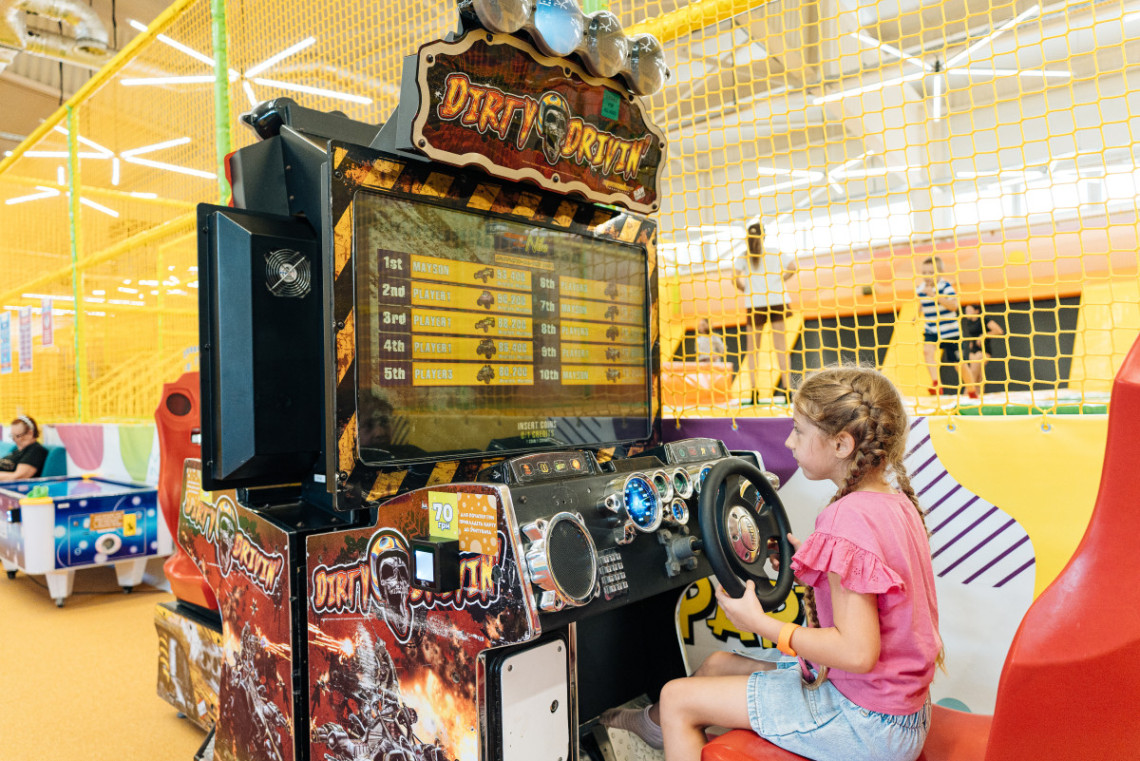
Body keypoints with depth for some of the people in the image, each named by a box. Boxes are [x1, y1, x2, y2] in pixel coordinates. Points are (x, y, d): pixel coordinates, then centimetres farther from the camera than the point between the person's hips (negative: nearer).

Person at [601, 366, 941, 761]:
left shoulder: (850, 518, -27)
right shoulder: (897, 502, 2)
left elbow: (858, 652, -29)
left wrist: (760, 622, -20)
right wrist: (808, 557, 11)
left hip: (865, 722, -9)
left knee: (678, 697, -2)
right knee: (718, 664, 20)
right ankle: (657, 721, 44)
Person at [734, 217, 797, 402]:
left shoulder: (743, 256, 1)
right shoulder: (774, 252, 4)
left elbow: (735, 278, -11)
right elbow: (792, 266, -6)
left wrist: (745, 289, 7)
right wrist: (780, 280, 7)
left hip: (754, 304, -1)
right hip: (777, 301, 1)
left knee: (752, 348, 7)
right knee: (780, 345, 4)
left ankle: (754, 390, 1)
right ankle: (785, 387, 1)